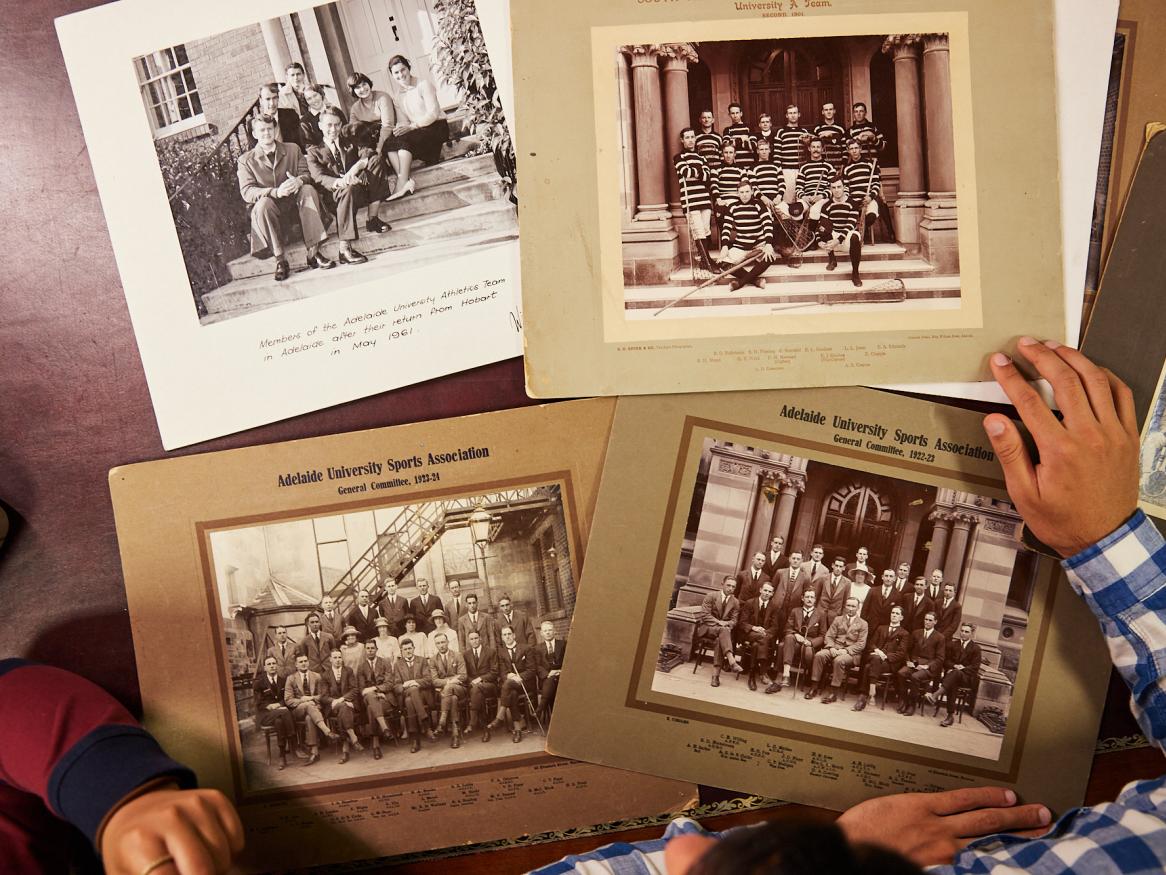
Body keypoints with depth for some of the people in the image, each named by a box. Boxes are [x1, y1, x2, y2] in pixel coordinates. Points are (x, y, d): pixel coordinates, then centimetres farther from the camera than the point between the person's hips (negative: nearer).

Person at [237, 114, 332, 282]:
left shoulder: (293, 149, 11)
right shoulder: (245, 160, 3)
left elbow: (306, 174, 5)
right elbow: (246, 192, -9)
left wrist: (299, 181, -23)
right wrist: (275, 192, -27)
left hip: (294, 202, 2)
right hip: (271, 208, -2)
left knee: (309, 190, -28)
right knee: (264, 203, -36)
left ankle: (313, 252, -31)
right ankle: (280, 260, -31)